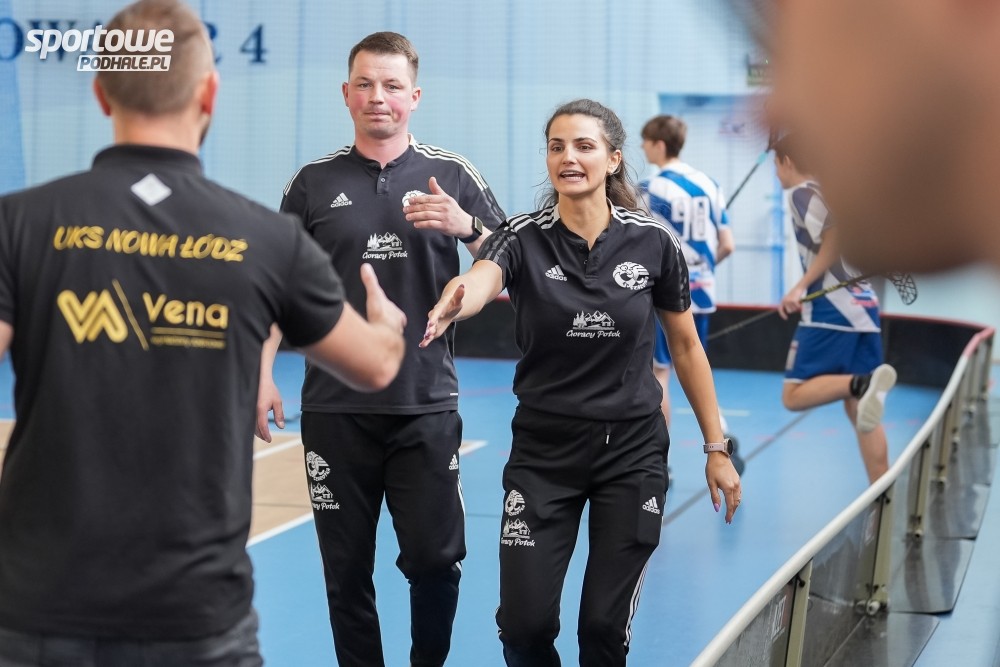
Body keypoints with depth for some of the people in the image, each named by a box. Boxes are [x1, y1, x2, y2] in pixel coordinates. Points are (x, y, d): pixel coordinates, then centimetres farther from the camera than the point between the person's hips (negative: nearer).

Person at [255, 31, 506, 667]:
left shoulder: (453, 175, 4)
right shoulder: (314, 182, 5)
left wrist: (467, 224, -17)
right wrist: (262, 374, 0)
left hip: (427, 404, 0)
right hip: (335, 407, 1)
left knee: (436, 559, -1)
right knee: (347, 568, 6)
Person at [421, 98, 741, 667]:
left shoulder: (654, 243, -6)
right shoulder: (523, 238, -9)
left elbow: (686, 346, 5)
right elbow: (478, 280, -32)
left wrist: (717, 448, 4)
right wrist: (449, 305, -56)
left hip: (632, 449, 0)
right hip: (543, 450, 0)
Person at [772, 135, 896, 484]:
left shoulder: (802, 193, -4)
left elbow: (834, 239, -19)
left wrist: (801, 287, -21)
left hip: (831, 309, -8)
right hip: (864, 307, 8)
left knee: (794, 396, -5)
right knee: (858, 409, 8)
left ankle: (863, 384, -31)